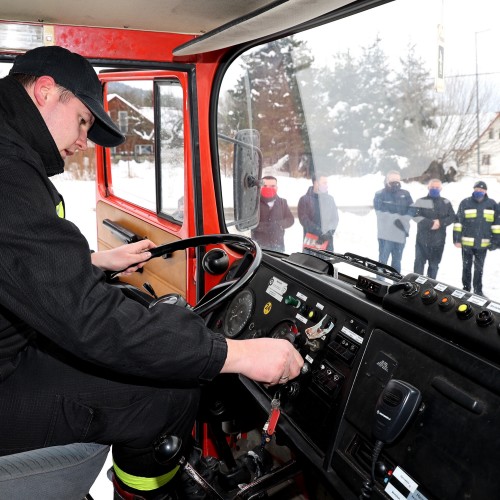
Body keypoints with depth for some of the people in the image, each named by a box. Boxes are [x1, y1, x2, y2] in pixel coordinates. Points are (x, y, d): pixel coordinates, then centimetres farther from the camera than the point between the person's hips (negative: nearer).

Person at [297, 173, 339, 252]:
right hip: (311, 241, -3)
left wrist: (330, 232, -10)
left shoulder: (330, 199, 13)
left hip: (327, 242, 3)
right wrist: (319, 233, -16)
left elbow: (335, 218, 10)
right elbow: (304, 219, -7)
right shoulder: (305, 199, 2)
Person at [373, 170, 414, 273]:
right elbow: (381, 211, -13)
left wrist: (403, 221, -11)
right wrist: (396, 220, -20)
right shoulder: (380, 195, 1)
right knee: (383, 260, -5)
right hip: (386, 233, -4)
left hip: (401, 233, 4)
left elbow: (412, 209, 5)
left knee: (397, 261, 12)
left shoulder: (405, 194, 12)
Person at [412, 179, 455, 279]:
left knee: (434, 265, 10)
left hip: (439, 240, 3)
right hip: (423, 239, -3)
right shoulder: (421, 202, 1)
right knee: (419, 263, -3)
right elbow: (416, 216, -12)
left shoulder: (446, 203, 10)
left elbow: (452, 217, 5)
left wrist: (440, 222, -12)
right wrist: (431, 223, -19)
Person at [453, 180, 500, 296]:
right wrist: (457, 239, -6)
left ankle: (478, 290, 24)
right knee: (467, 267, 11)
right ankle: (466, 289, 24)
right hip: (466, 243, -1)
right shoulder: (465, 203, -4)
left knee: (479, 268, 12)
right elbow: (458, 222, -2)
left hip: (483, 244, 1)